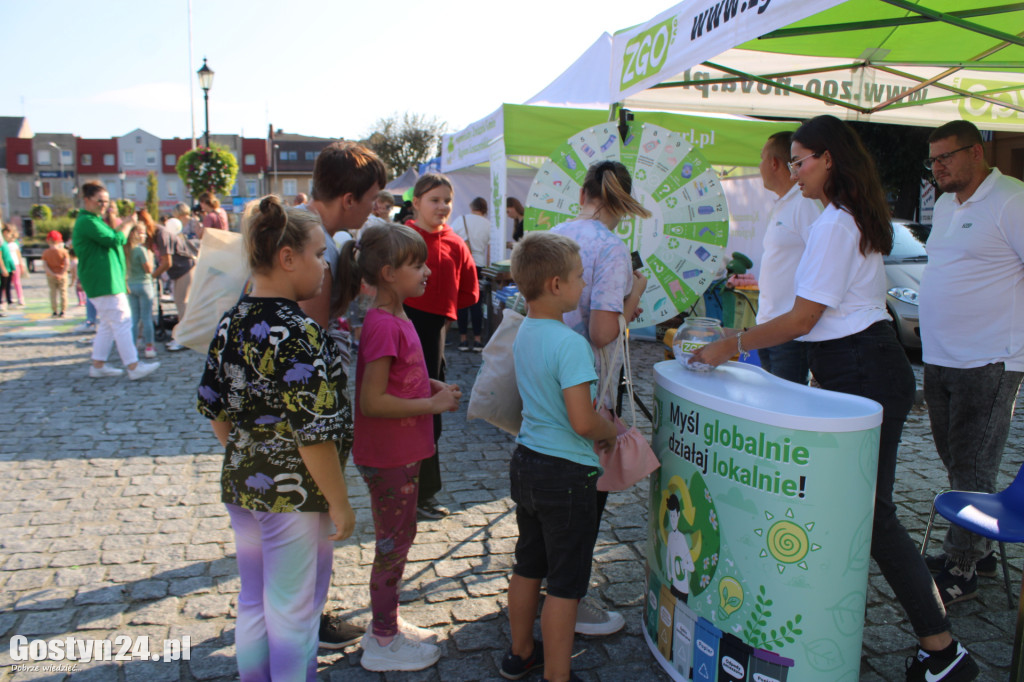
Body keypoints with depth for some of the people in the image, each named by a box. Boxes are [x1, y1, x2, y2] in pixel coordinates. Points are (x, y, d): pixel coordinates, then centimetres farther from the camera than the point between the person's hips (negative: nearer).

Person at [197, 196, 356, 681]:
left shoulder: (230, 324, 1)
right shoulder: (298, 334, -24)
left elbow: (212, 409, 9)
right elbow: (314, 435, -24)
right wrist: (340, 505, -14)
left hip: (241, 484, 8)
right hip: (293, 494, -8)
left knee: (254, 603, 23)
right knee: (292, 615, 10)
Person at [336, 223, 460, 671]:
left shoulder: (395, 318, 6)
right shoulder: (383, 325, -24)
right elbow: (372, 402, -27)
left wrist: (432, 386, 3)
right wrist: (433, 404, -20)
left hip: (402, 452, 9)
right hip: (387, 455, -9)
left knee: (397, 539, 21)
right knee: (395, 543, 5)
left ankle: (387, 622, 39)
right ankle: (383, 644, 24)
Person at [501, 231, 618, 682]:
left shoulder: (523, 333, 4)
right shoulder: (570, 343, -23)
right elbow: (583, 421, -27)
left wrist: (600, 430, 17)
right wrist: (613, 432, -6)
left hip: (525, 462, 9)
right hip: (566, 474, -9)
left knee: (528, 567, 22)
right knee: (566, 585, 6)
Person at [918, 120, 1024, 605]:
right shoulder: (945, 204, 15)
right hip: (940, 360, 8)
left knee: (972, 468, -1)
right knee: (956, 462, 15)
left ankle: (960, 570, 9)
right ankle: (977, 550, 30)